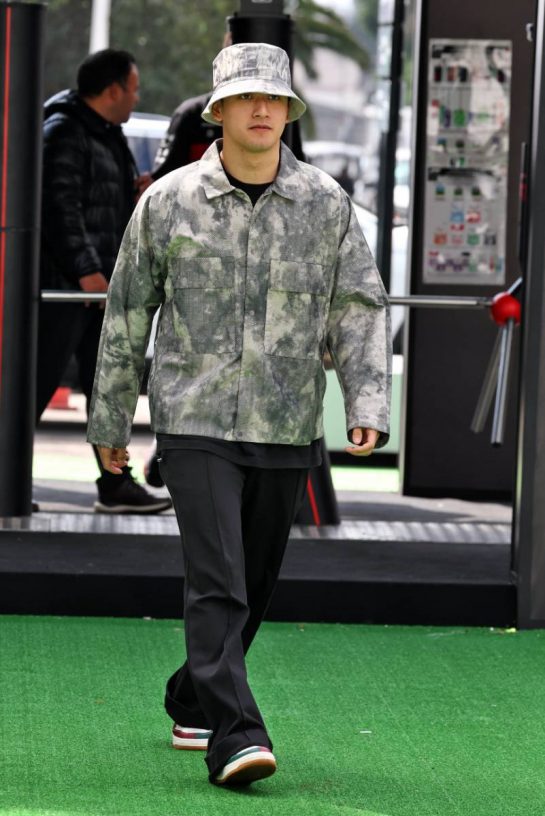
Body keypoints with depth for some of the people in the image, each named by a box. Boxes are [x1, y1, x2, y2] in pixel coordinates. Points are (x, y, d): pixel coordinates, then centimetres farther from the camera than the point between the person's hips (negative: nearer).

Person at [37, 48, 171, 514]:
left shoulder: (109, 135, 18)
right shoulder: (63, 133, -13)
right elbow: (60, 206, -20)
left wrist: (137, 193, 8)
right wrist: (85, 270, -22)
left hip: (101, 282, 10)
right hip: (63, 282, -10)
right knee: (40, 383, -6)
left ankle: (116, 485, 12)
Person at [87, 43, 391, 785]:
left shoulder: (326, 203, 2)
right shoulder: (169, 201, -2)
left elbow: (361, 308, 3)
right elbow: (127, 312, 7)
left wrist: (368, 404, -12)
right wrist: (110, 420, 10)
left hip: (287, 428, 3)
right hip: (196, 423, -3)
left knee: (255, 585, 13)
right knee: (217, 583, -14)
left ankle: (192, 703, 33)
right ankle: (235, 737, -21)